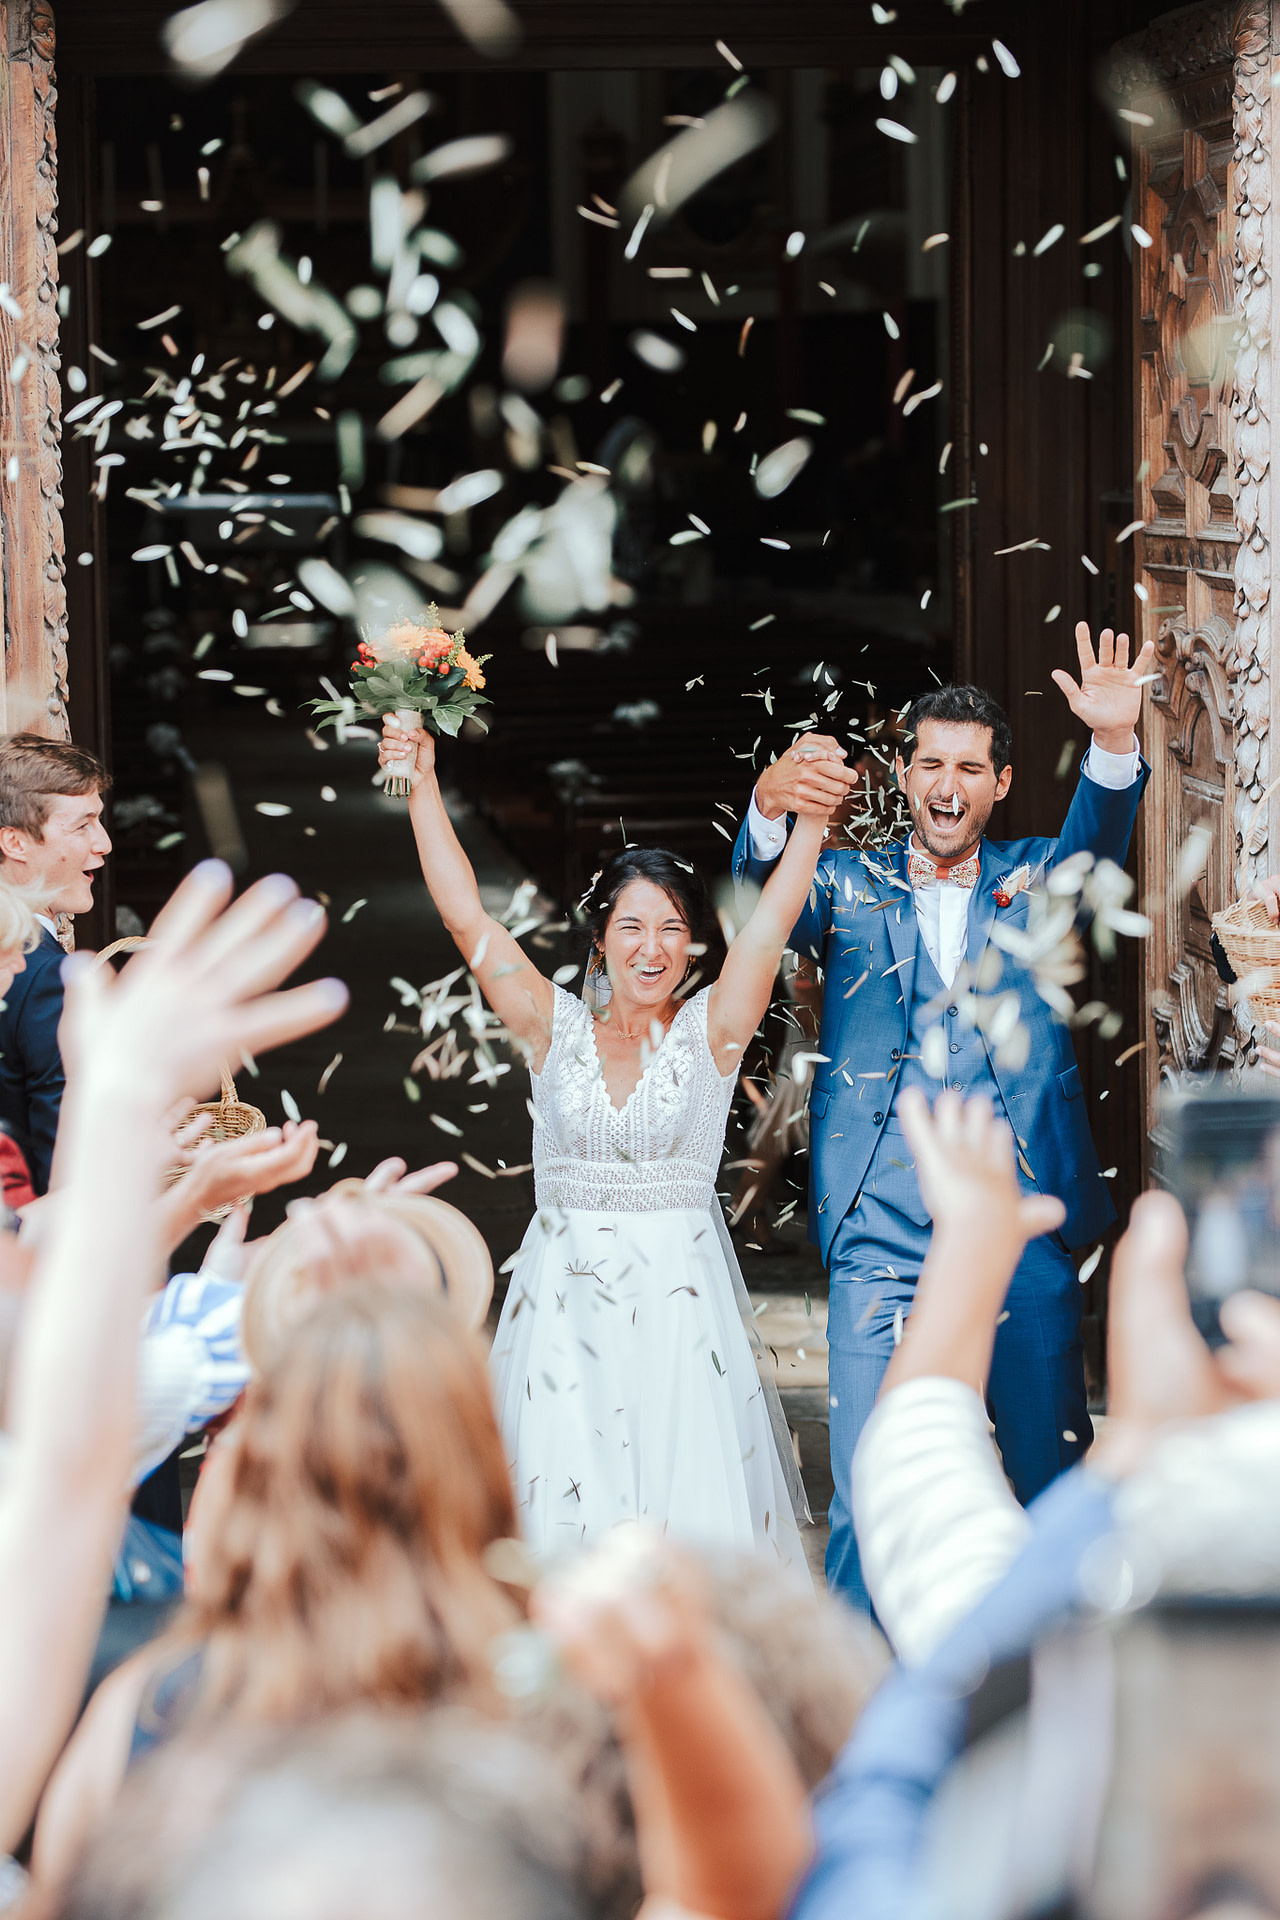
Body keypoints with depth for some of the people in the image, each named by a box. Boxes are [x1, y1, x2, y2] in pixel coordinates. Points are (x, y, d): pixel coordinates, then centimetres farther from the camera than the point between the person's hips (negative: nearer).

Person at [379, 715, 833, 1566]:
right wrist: (422, 786, -2)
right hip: (564, 1298, 1)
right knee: (563, 1504, -4)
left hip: (681, 1303, -1)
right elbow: (467, 918, 2)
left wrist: (811, 821, -20)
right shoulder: (556, 1030, 6)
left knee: (691, 1502, -6)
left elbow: (772, 921, -8)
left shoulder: (711, 1031, 3)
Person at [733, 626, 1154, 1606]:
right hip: (882, 1240, -1)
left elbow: (1095, 843, -10)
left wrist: (1115, 743, -32)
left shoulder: (1034, 880, 11)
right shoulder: (851, 886, 9)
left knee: (1057, 1487, 7)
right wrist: (772, 809, -35)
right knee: (869, 1502, -2)